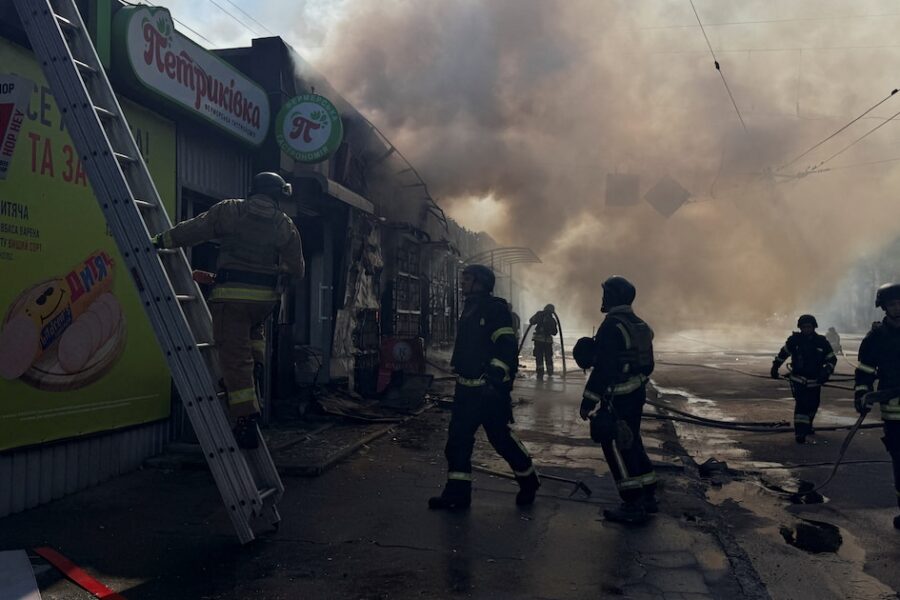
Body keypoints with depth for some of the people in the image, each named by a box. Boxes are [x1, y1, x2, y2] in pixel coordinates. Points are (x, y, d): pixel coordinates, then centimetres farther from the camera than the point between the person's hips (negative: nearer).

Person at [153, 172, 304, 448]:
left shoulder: (230, 210, 1)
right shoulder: (285, 224, 7)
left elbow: (195, 229, 1)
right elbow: (297, 268, 7)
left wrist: (162, 240, 13)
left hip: (231, 295, -3)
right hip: (265, 297, 3)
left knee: (235, 357, -2)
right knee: (253, 330, 37)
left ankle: (246, 423, -5)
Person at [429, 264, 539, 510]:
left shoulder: (496, 309, -12)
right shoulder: (470, 309, 15)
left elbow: (507, 349, -20)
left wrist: (495, 381, -25)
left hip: (490, 390, -8)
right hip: (467, 389, 8)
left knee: (501, 438, 2)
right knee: (457, 438, 4)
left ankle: (529, 480, 23)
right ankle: (457, 492, 11)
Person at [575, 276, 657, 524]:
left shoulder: (612, 325, -18)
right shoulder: (640, 325, 11)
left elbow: (603, 367, -22)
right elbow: (647, 364, 17)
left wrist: (589, 400, -19)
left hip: (615, 398, -9)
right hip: (637, 393, 9)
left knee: (616, 447, -2)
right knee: (632, 443, 18)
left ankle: (633, 506, 2)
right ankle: (647, 497, 25)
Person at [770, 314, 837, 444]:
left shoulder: (821, 342, -4)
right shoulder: (795, 340, -7)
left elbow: (832, 359, 3)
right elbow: (783, 353, 6)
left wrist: (826, 372, -13)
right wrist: (775, 367, 6)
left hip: (815, 381, 3)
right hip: (798, 379, -3)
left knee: (813, 405, 17)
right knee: (801, 404, -17)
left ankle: (807, 426, 43)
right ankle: (800, 433, -18)